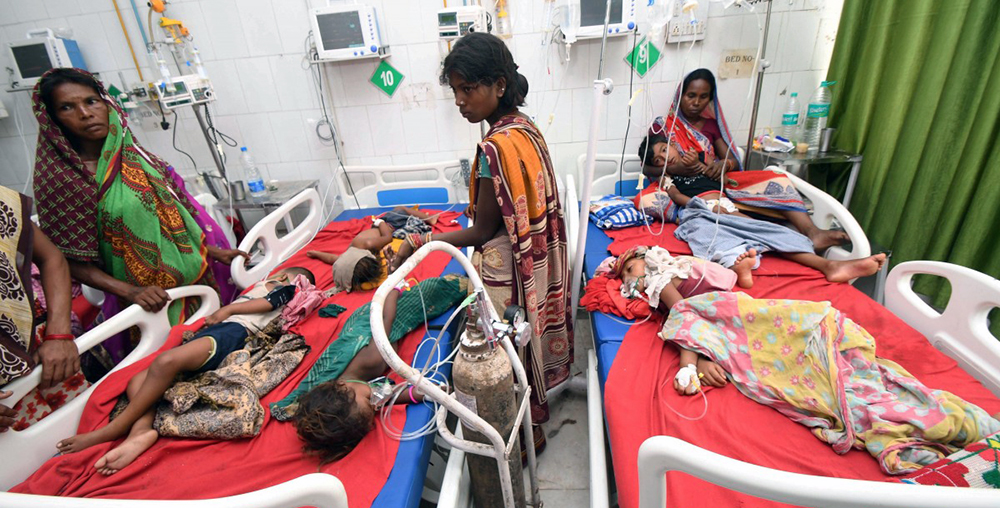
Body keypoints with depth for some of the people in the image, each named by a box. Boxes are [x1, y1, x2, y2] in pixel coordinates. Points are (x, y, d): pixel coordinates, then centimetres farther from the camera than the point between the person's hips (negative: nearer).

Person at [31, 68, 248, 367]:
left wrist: (213, 251, 2)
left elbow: (173, 213, 8)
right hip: (150, 303, -5)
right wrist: (130, 291, -21)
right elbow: (73, 263, -9)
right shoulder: (60, 180, -12)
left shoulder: (133, 156, 2)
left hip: (194, 276, 5)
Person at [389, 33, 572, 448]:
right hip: (536, 263, 9)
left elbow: (483, 231, -20)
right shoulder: (527, 128, 1)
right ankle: (536, 404, 49)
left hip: (505, 272, -9)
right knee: (526, 336, 26)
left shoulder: (495, 148, -27)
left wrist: (419, 242, -15)